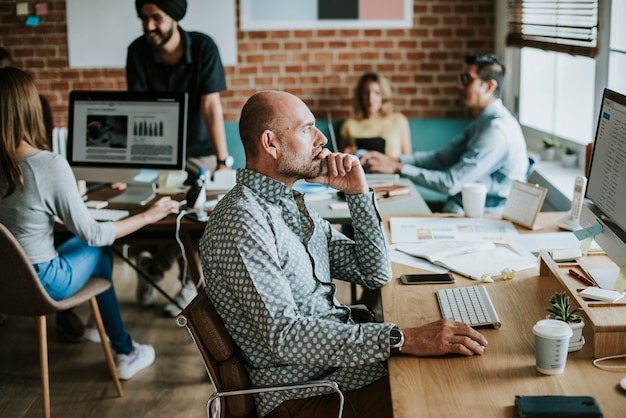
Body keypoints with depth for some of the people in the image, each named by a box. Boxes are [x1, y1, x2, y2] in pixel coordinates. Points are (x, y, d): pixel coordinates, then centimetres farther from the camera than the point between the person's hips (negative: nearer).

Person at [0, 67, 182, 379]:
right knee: (98, 250, 23)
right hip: (41, 284, -5)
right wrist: (148, 216, -3)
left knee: (80, 243, 25)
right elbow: (91, 233, -15)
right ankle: (125, 353, 31)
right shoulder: (51, 166, -25)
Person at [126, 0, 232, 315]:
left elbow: (211, 106, -22)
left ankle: (190, 287, 13)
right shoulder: (138, 52, -13)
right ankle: (151, 270, 19)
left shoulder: (203, 47, -18)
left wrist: (224, 161, -27)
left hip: (199, 150, -1)